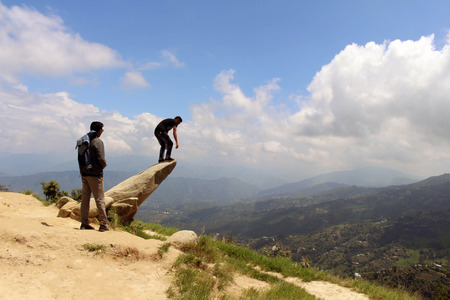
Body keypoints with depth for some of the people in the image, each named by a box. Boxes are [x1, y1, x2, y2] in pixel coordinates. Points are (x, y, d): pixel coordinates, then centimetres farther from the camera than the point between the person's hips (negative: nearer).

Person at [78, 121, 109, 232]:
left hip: (84, 173, 7)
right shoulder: (98, 141, -12)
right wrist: (103, 166, 2)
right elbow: (101, 159, -18)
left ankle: (84, 223, 16)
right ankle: (103, 224, 1)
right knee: (100, 200, -2)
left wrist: (82, 171, 17)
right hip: (95, 174, -7)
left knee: (85, 199, 11)